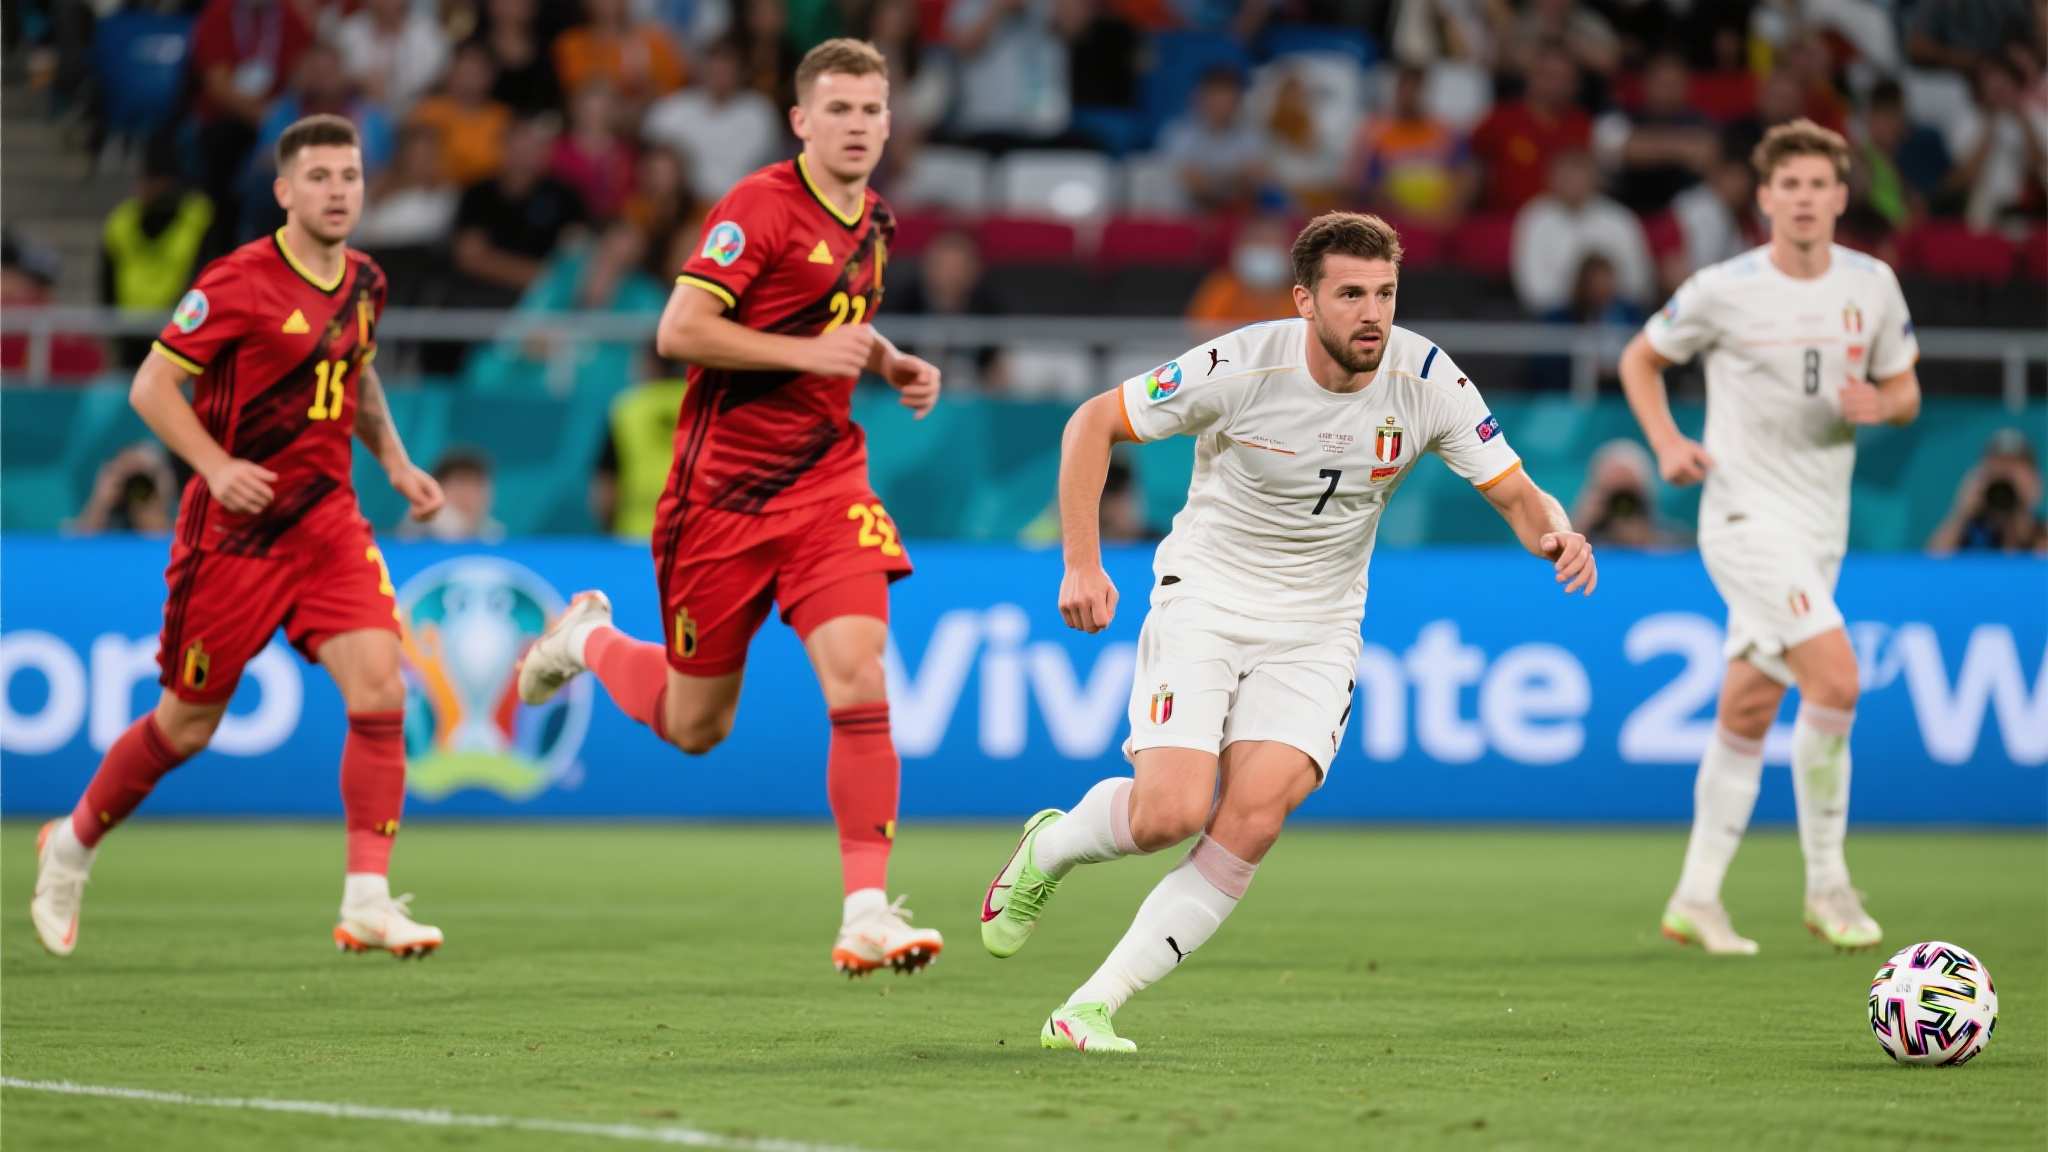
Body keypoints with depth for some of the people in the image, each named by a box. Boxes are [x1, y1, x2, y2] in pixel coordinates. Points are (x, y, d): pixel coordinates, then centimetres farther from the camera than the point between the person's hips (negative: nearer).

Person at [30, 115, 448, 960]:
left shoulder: (364, 282, 6)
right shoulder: (239, 282, -14)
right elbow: (152, 386, -12)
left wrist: (395, 462, 11)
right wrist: (217, 467, -25)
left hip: (326, 518, 5)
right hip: (233, 530, -5)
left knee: (380, 684, -16)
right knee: (188, 724, 6)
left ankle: (368, 903, -14)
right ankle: (72, 847, 32)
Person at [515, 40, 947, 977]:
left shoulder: (872, 224, 11)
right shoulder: (761, 207, -13)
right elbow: (679, 331, -20)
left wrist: (890, 364, 11)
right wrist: (809, 352, -23)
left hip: (826, 481, 5)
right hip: (724, 487, -5)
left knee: (859, 680, -17)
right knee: (694, 727, 8)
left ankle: (867, 911, -15)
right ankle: (589, 638, 41)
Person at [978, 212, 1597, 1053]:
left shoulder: (1426, 380, -11)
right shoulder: (1241, 367, -18)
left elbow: (1515, 493, -6)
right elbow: (1094, 423, -7)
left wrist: (1554, 533, -29)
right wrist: (1081, 563, -14)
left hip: (1316, 629, 2)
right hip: (1204, 600, -2)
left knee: (1253, 819, -19)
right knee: (1170, 815, -19)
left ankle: (1093, 1007, -11)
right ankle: (1047, 848, 17)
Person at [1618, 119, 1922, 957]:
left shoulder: (1873, 285, 3)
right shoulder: (1723, 291, -8)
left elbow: (1904, 390, 12)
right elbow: (1640, 360, 7)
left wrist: (1881, 404, -11)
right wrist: (1666, 443, -8)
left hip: (1822, 524, 5)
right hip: (1746, 513, -5)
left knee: (1747, 712, 9)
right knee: (1836, 675, -21)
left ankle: (1696, 898, 18)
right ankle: (1826, 883, -10)